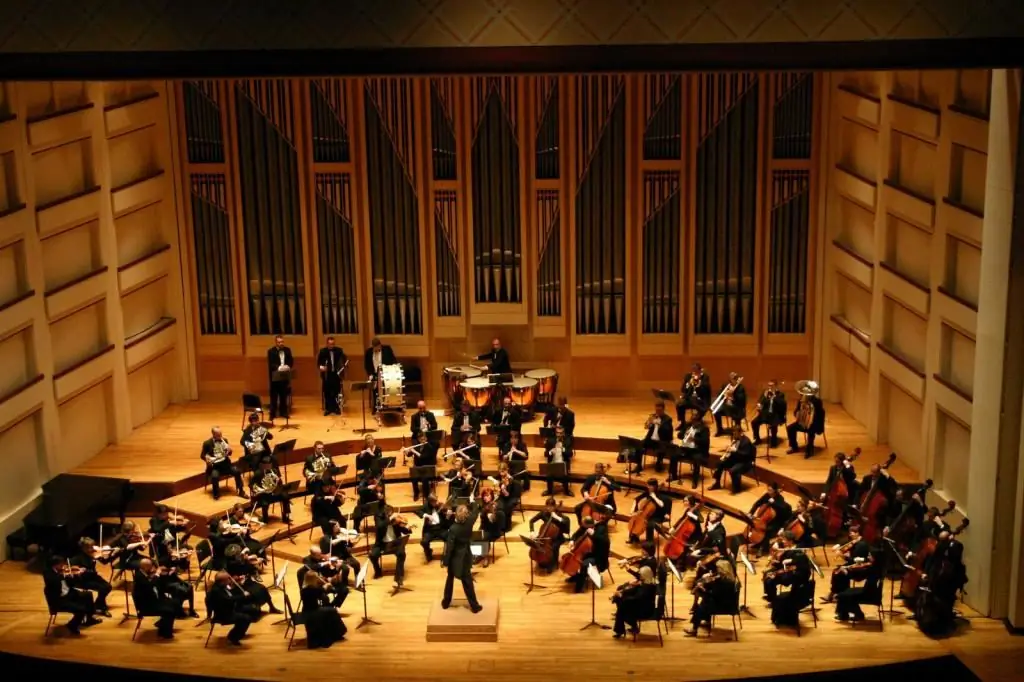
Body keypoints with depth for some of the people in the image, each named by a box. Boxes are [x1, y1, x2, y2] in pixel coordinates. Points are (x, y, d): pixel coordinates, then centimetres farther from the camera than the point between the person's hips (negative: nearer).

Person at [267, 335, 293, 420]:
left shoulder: (287, 350, 8)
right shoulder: (271, 351, -6)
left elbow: (291, 361, 6)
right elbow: (270, 365, -13)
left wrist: (288, 367, -15)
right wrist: (279, 367, -28)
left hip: (285, 376, 4)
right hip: (275, 377, -4)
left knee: (284, 396, 10)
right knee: (274, 396, -1)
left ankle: (283, 413, 18)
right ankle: (273, 414, 3)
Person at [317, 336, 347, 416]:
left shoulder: (339, 350, 3)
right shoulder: (322, 351, -1)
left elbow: (344, 359, 2)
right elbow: (319, 362, -1)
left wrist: (345, 364, -19)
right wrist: (321, 367, -21)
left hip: (336, 373, 1)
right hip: (326, 374, -1)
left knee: (336, 391, 5)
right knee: (327, 392, 2)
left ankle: (336, 408, 13)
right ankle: (328, 409, 8)